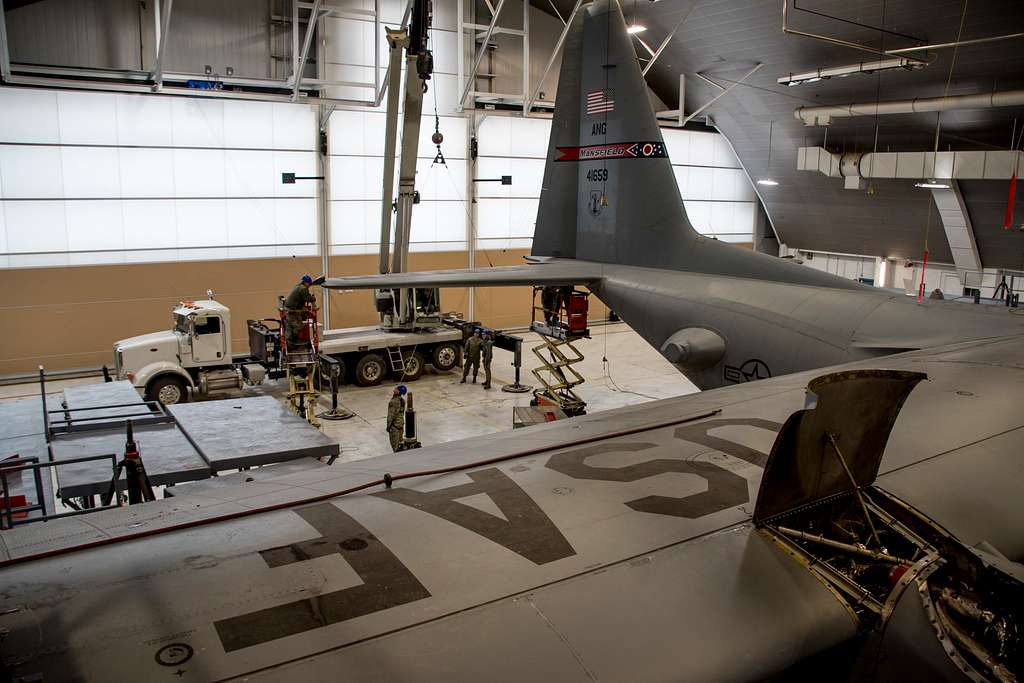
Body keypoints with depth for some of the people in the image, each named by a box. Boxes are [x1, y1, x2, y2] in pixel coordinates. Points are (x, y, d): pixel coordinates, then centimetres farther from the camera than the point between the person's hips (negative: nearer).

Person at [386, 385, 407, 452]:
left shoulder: (394, 401, -25)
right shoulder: (402, 400, 1)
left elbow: (392, 415, -22)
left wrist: (388, 426, -14)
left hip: (394, 424, -8)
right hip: (401, 423, 8)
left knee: (395, 443, 3)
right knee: (400, 442, 17)